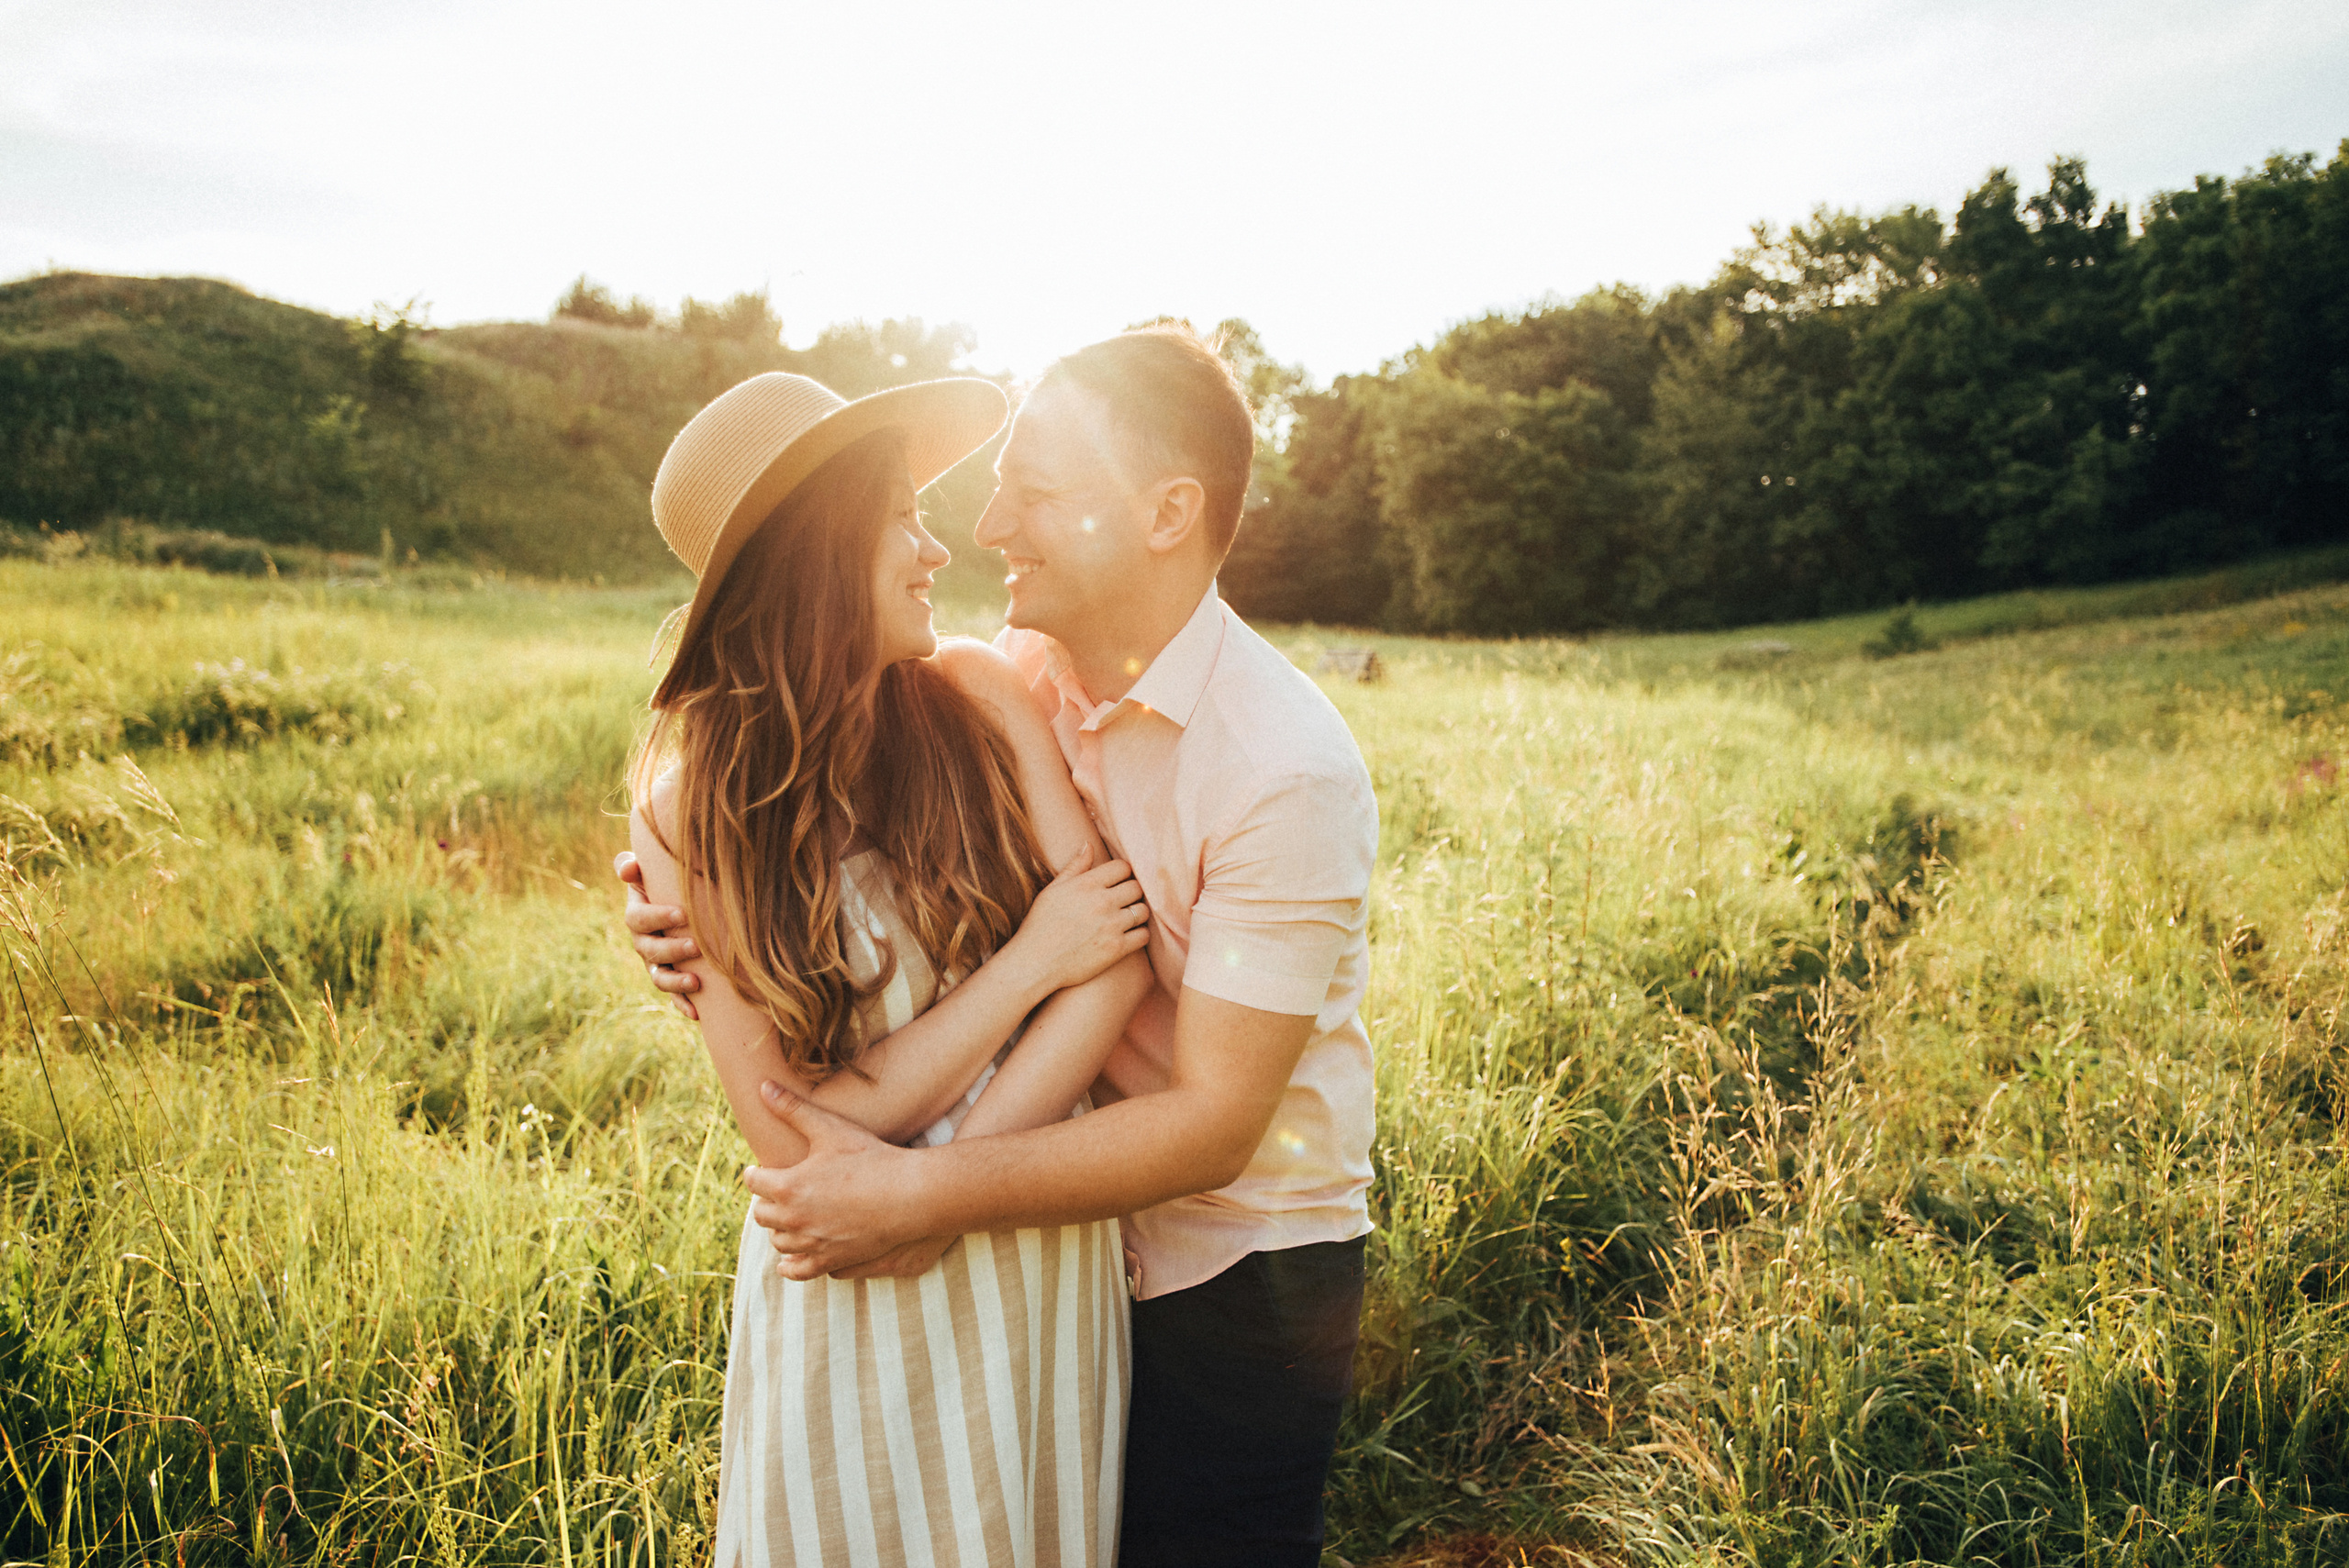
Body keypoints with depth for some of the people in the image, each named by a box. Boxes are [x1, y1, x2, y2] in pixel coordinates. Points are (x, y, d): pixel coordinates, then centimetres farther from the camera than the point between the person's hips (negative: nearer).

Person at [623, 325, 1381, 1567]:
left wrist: (917, 1193, -28)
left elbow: (1213, 1125, -25)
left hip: (1239, 1277, -5)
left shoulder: (1289, 767, -25)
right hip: (1061, 1244, 6)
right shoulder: (1015, 678, -6)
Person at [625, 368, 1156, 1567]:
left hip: (1045, 1251, 3)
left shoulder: (976, 696, -7)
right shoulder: (689, 805, -12)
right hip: (848, 1285, -2)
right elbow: (793, 1132, -15)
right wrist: (1029, 962, -17)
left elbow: (1118, 955, -15)